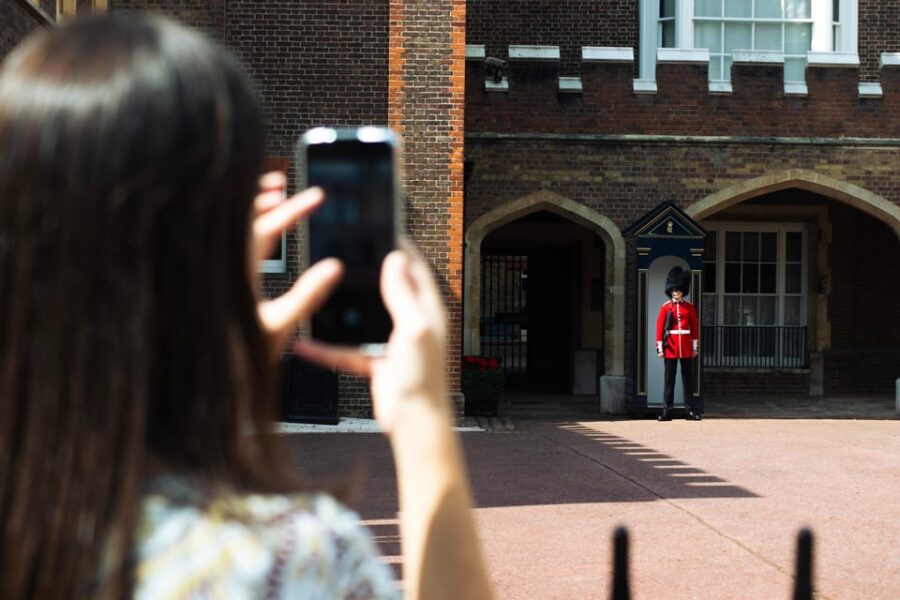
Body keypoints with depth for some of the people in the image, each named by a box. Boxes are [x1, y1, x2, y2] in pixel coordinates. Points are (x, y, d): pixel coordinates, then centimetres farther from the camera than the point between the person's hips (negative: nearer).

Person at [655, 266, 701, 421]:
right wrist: (660, 347, -6)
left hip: (686, 346, 1)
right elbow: (660, 327, 0)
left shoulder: (689, 307, 7)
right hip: (671, 346, -1)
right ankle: (667, 411, 2)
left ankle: (690, 410, 8)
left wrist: (696, 346, 4)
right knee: (669, 378, 0)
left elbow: (695, 327, 8)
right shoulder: (666, 307, 2)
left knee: (688, 378, 4)